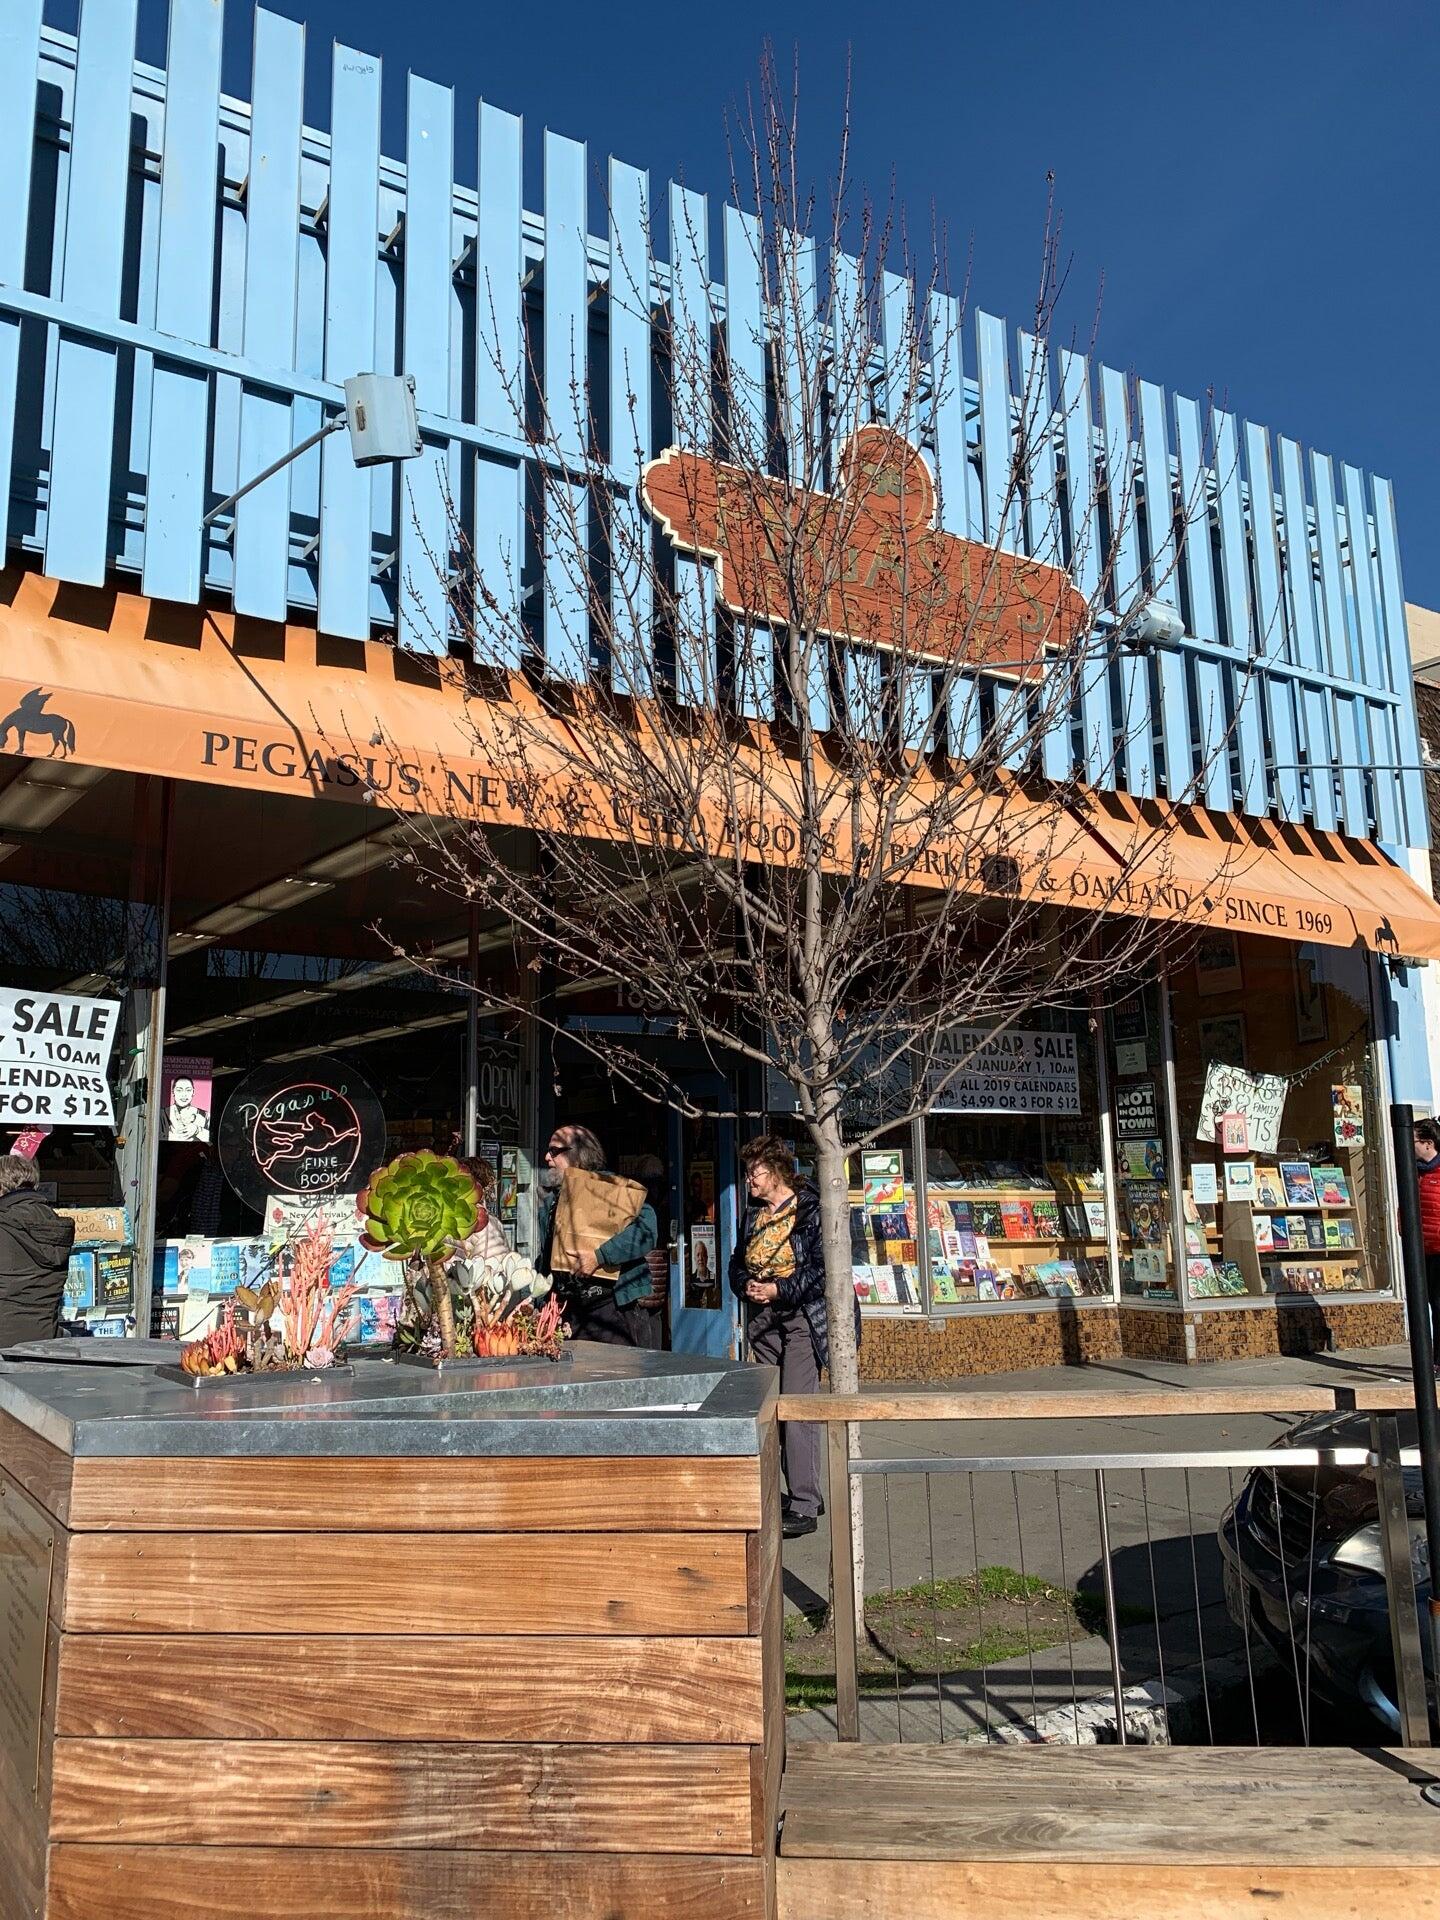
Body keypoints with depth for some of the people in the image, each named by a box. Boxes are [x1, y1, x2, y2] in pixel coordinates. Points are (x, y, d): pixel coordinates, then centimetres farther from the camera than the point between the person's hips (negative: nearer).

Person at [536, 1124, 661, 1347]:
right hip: (571, 1311, 6)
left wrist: (599, 1257, -25)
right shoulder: (550, 1202, 17)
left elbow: (647, 1228, -22)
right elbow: (545, 1264, 24)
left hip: (621, 1306, -6)